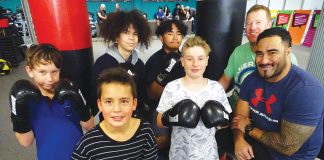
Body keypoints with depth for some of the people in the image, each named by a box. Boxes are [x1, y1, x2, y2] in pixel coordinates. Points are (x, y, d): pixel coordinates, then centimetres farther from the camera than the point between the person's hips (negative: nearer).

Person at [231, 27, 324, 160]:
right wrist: (239, 140, -21)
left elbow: (287, 147, -26)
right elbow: (240, 117, -3)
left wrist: (249, 128, -16)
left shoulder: (307, 90, -25)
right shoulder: (252, 78, -6)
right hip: (254, 143, 5)